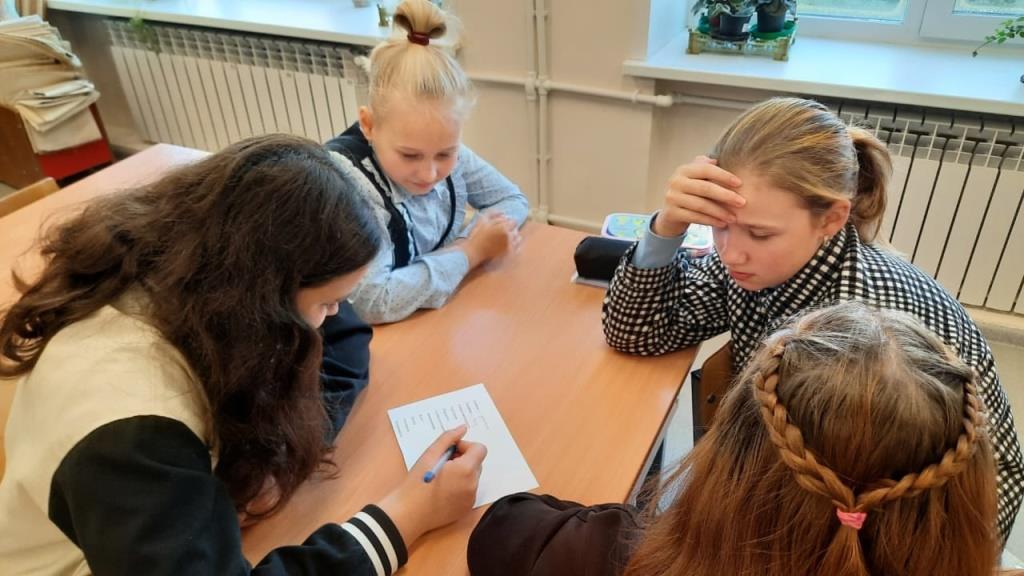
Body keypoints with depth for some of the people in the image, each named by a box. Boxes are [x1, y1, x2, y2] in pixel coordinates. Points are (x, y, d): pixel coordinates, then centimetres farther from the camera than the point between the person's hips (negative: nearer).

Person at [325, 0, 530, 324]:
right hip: (378, 338, -4)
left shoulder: (446, 150, -9)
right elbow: (372, 302, -31)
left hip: (449, 315, 4)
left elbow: (513, 200, 3)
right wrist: (471, 252, -21)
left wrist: (466, 243, -16)